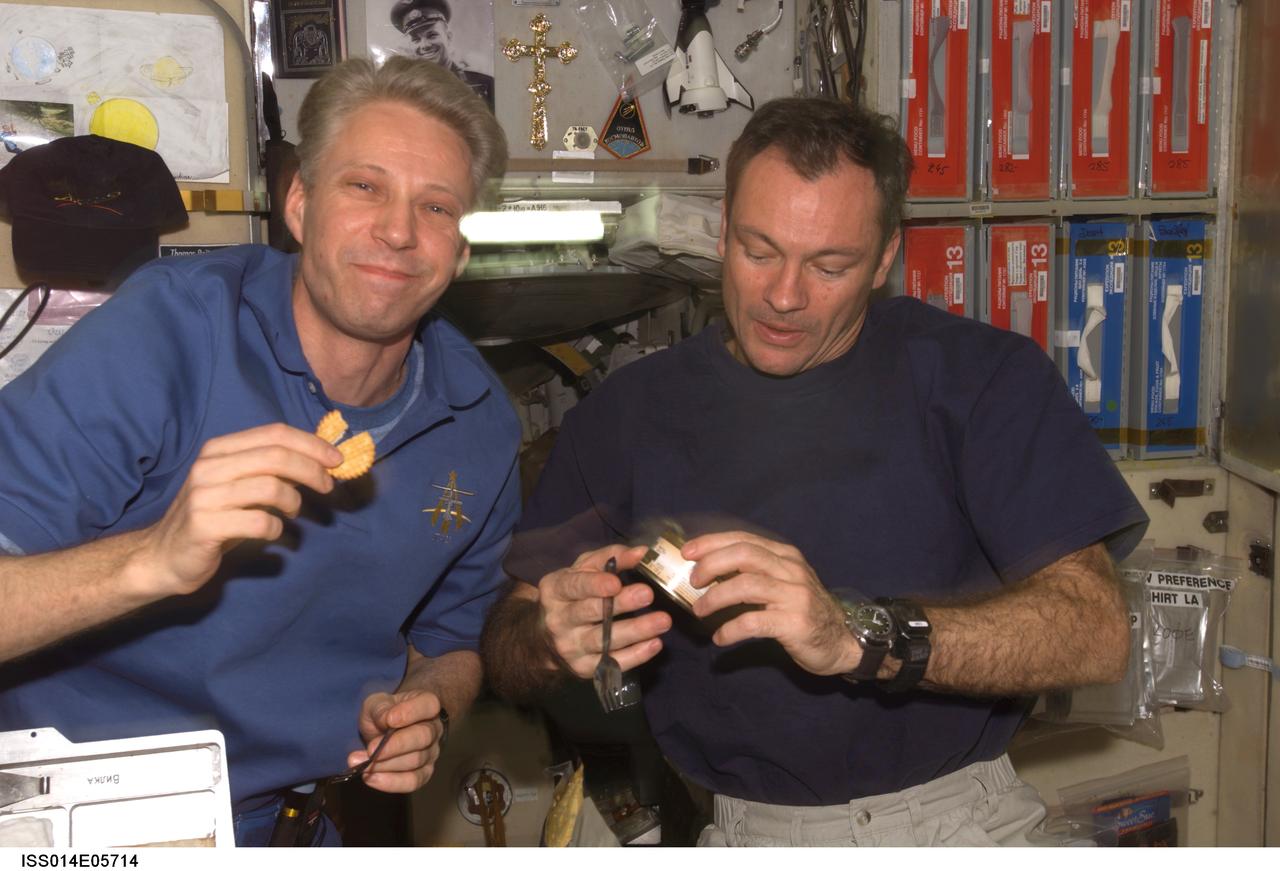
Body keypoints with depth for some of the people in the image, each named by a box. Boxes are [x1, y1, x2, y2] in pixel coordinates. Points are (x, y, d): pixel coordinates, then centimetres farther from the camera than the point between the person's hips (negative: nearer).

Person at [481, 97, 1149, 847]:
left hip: (960, 817, -1)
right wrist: (551, 638, -19)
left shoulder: (981, 372, -2)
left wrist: (862, 637, -25)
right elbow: (505, 656, 5)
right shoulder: (627, 413, 4)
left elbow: (1097, 630, -10)